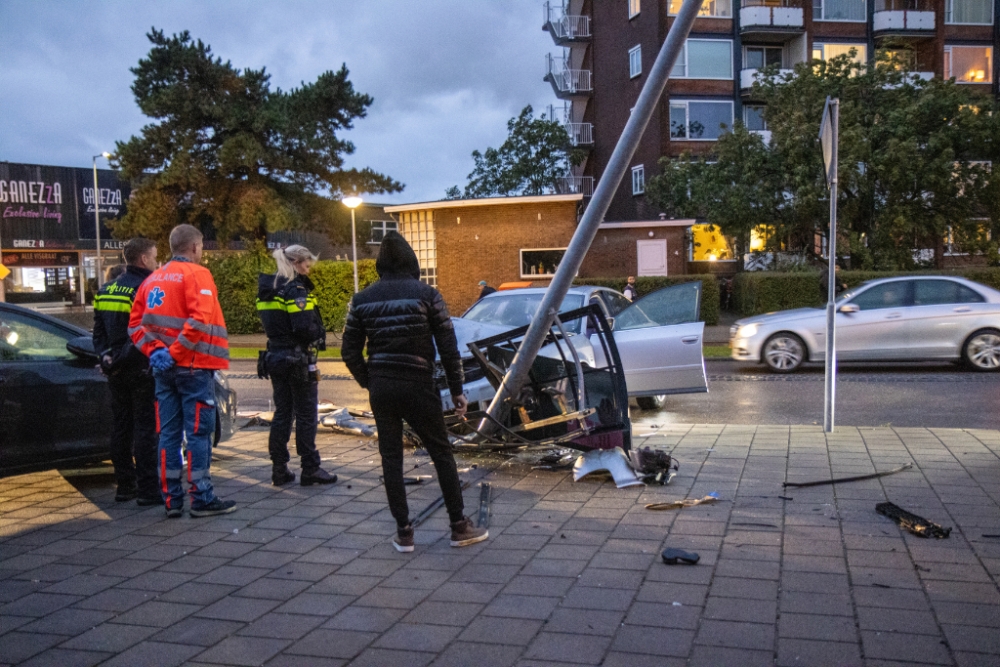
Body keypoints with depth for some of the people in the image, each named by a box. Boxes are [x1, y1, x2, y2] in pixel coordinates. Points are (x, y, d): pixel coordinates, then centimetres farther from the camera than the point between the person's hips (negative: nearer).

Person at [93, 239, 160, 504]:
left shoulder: (106, 290, 12)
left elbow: (98, 332, 13)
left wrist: (105, 356, 8)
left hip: (116, 370, 7)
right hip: (141, 370, -7)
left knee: (121, 427, 12)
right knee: (146, 428, -3)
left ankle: (125, 485, 19)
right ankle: (148, 489, -1)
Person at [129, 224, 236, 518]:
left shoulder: (153, 279, 15)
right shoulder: (196, 274, -6)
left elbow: (136, 324, 9)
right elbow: (199, 319, -21)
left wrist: (154, 350, -1)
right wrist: (176, 352, -16)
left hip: (164, 369, 7)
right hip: (194, 366, -7)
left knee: (169, 433, 10)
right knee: (199, 432, -2)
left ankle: (171, 498, 14)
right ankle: (202, 499, 1)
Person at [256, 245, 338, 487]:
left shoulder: (267, 289, 11)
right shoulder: (295, 290, -15)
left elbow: (271, 323, 15)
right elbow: (304, 327, -24)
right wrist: (319, 333, -4)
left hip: (275, 356, 8)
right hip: (298, 358, -8)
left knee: (282, 413, 13)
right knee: (306, 414, 0)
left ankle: (279, 469, 16)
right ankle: (310, 469, 6)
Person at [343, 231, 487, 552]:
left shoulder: (362, 299, 4)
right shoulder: (426, 294, -5)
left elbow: (350, 351, 4)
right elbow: (448, 347, -7)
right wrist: (456, 389, 0)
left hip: (381, 389, 3)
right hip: (417, 387, -3)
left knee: (391, 458, 11)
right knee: (441, 453, 9)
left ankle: (403, 532, 13)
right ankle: (459, 526, 16)